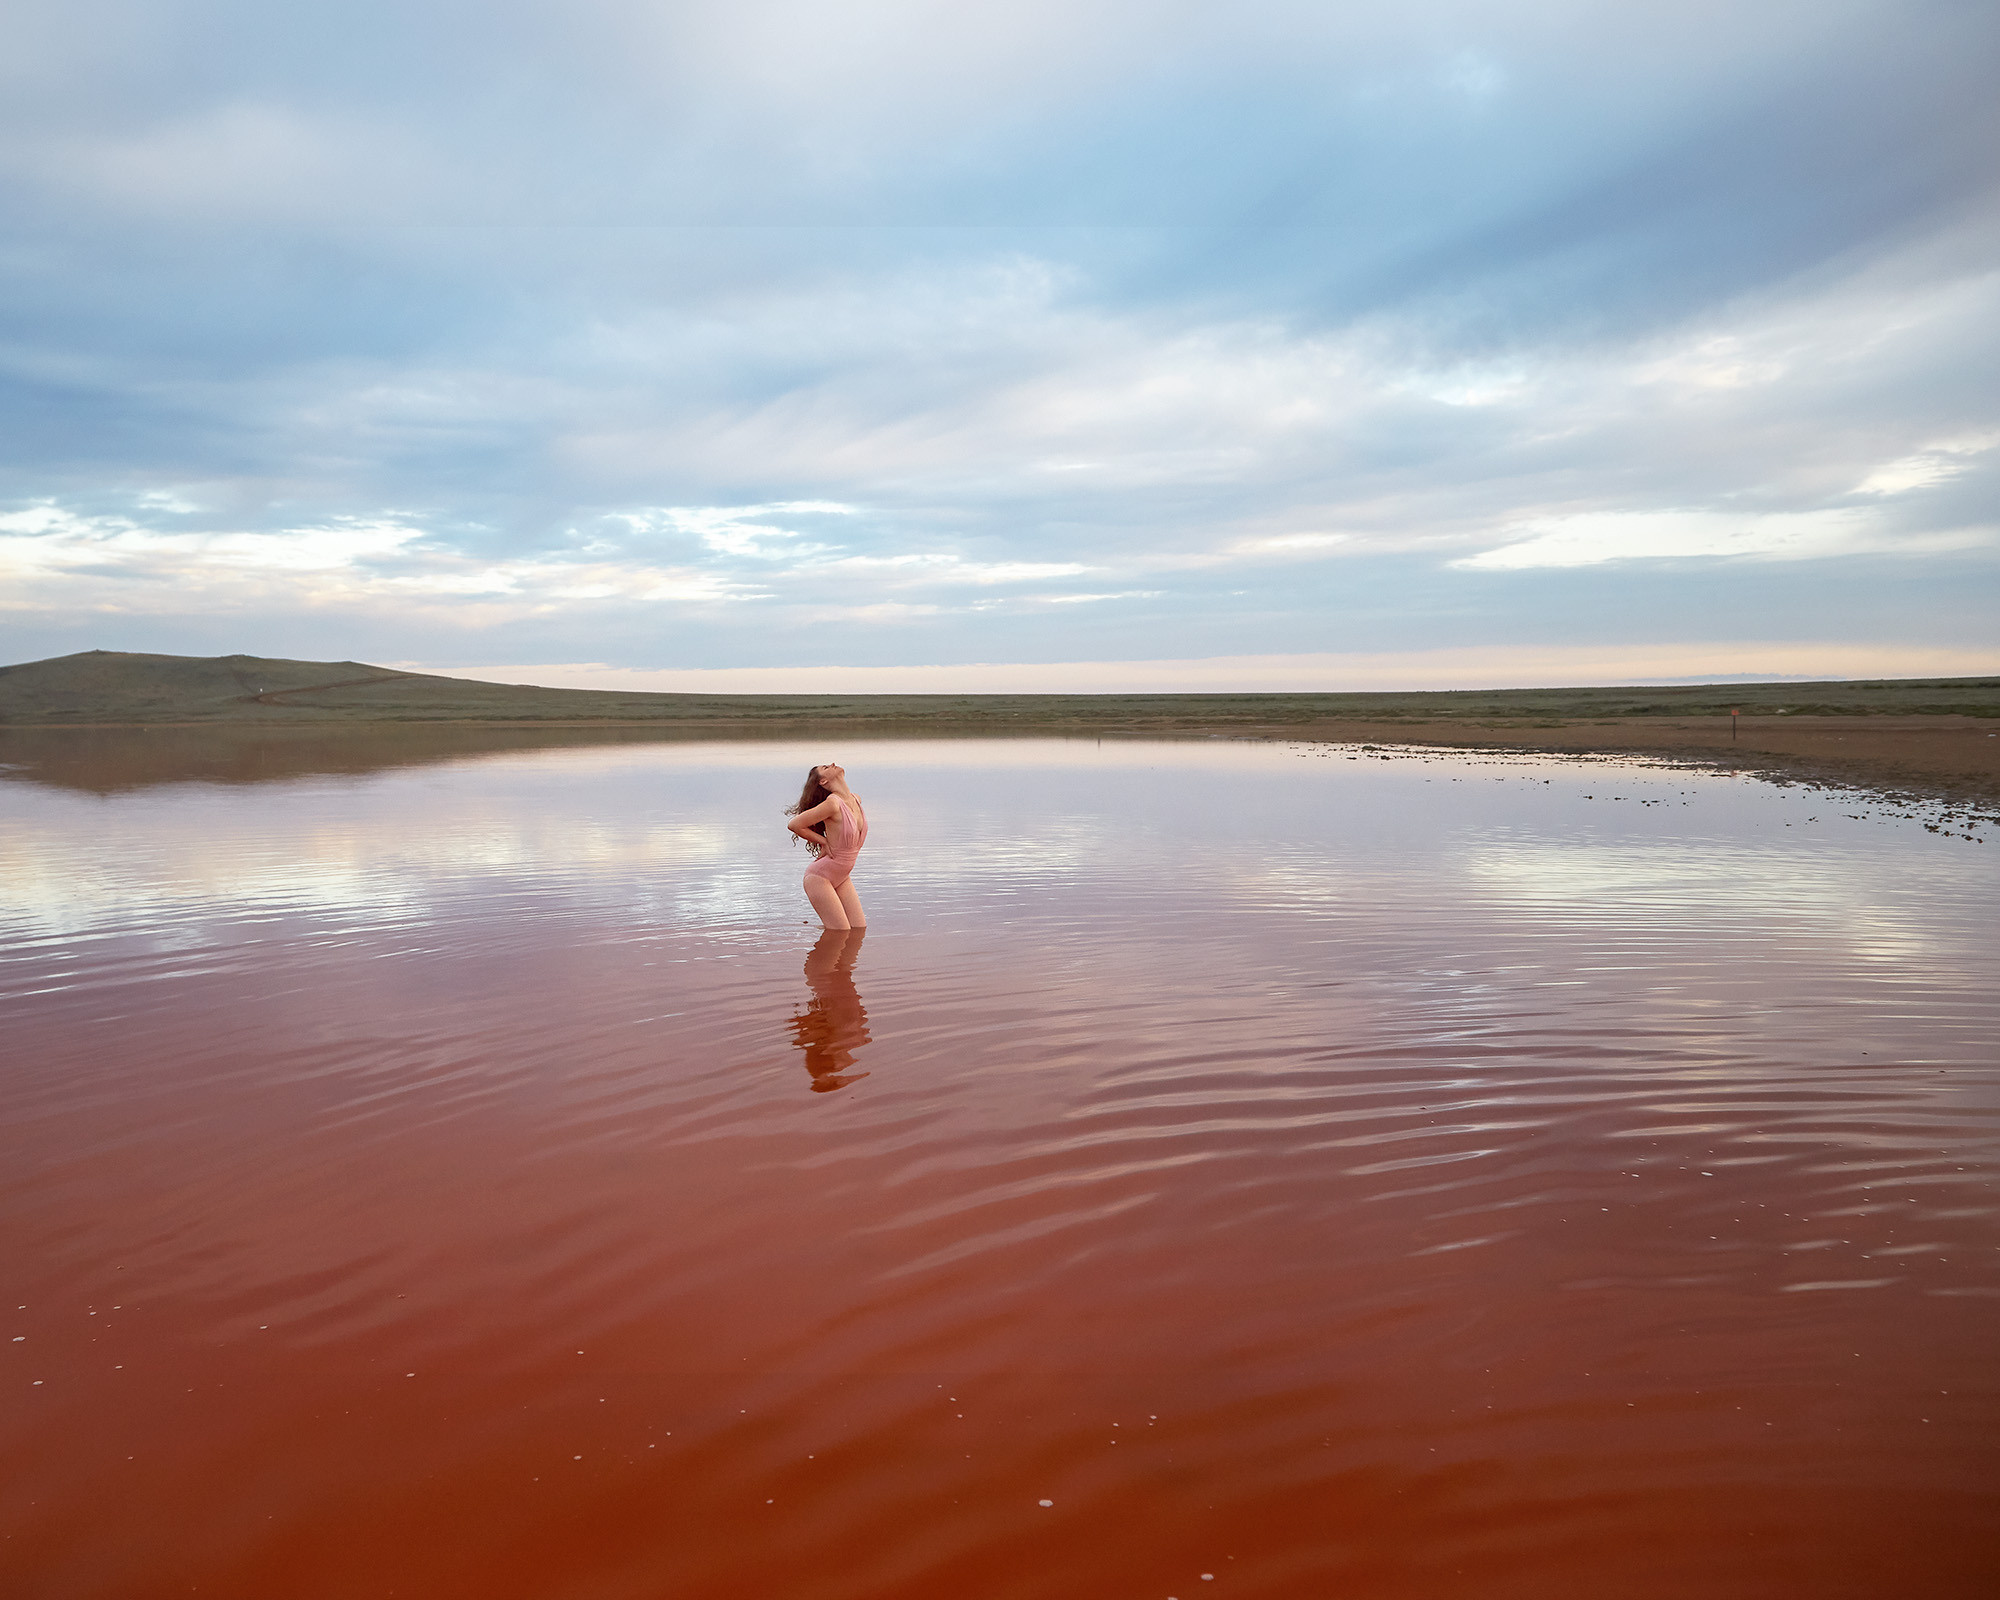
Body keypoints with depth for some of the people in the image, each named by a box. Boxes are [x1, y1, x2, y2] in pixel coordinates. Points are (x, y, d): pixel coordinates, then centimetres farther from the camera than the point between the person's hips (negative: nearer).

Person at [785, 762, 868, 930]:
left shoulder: (856, 799, 2)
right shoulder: (833, 803, -22)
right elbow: (794, 824, -18)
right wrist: (823, 841, -9)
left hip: (842, 878, 7)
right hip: (820, 877, -7)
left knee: (860, 929, 3)